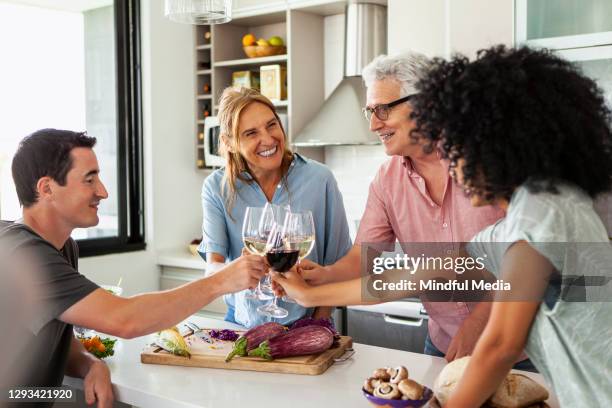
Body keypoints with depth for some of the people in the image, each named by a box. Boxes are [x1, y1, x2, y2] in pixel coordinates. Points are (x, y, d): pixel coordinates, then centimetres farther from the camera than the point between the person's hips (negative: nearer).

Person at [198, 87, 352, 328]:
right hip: (242, 324, 1)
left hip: (303, 325, -1)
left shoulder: (319, 179, -6)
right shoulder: (217, 188, -3)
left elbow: (336, 265, 1)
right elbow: (213, 268, -9)